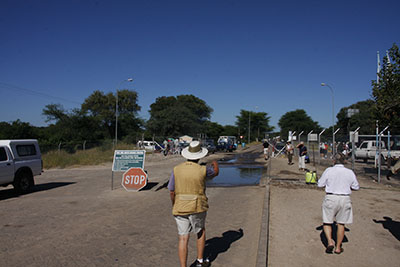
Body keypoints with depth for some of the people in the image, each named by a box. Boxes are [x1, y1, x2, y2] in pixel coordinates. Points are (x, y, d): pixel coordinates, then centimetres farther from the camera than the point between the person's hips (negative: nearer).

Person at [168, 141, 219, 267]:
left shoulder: (176, 169, -5)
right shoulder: (203, 170, -11)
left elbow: (172, 191, 1)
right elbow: (216, 172, 11)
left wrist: (174, 205, 18)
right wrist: (215, 164, 34)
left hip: (179, 208, 2)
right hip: (197, 208, -1)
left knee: (183, 238, 7)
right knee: (201, 232, 23)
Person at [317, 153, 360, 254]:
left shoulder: (329, 171, -8)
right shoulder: (350, 172, -1)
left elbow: (320, 184, -2)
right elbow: (356, 187, 8)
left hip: (331, 198, -2)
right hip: (345, 199, 2)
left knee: (327, 222, 12)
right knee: (341, 224, 13)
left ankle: (330, 242, -5)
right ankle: (338, 247, 19)